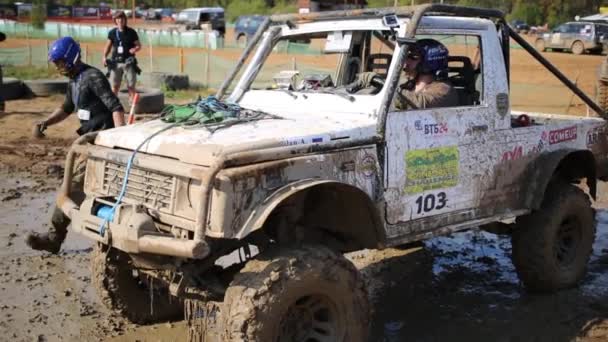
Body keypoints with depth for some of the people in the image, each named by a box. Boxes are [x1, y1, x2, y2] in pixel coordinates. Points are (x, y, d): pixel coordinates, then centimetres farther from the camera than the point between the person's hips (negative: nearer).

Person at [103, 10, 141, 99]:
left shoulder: (131, 32, -1)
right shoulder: (112, 32, 6)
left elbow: (138, 45, 3)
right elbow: (108, 45, 12)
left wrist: (135, 49, -19)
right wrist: (105, 57, -2)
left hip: (128, 62, -2)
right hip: (116, 62, 2)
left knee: (131, 86, 1)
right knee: (114, 85, 6)